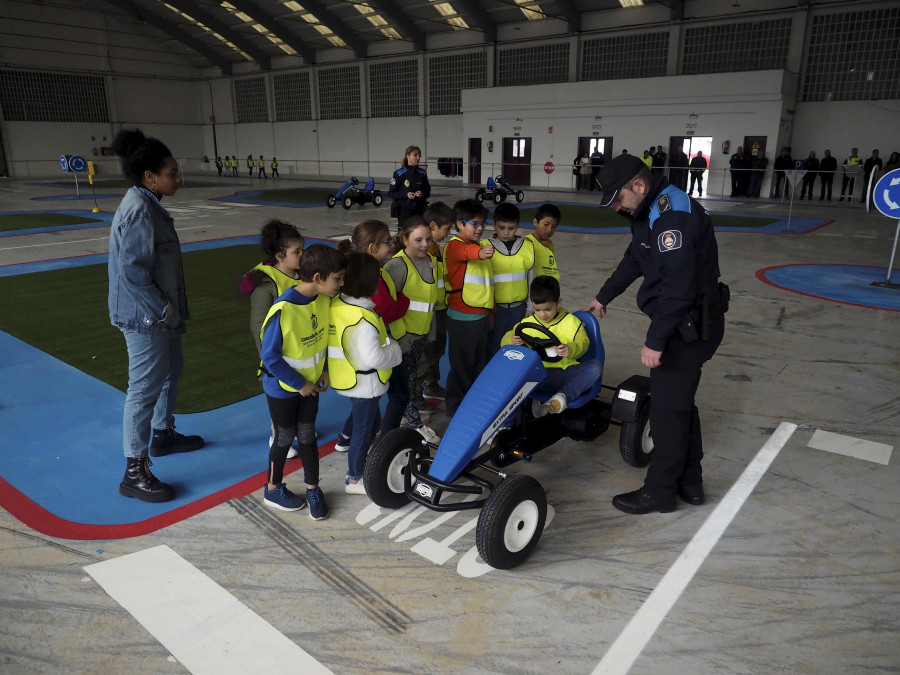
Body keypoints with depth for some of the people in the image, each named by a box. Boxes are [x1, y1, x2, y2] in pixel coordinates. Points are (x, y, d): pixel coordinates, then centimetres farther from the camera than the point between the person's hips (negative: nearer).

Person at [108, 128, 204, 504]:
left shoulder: (148, 205, 10)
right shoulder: (140, 212, -21)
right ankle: (135, 473, 7)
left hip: (160, 313, 11)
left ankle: (163, 435, 43)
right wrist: (163, 311, -17)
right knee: (146, 388, -4)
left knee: (172, 370, 23)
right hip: (144, 317, -10)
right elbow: (132, 270, -24)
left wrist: (173, 309, 15)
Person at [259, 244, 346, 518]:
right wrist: (299, 384, -17)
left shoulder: (324, 300, -10)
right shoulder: (283, 310, -31)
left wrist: (324, 370, -1)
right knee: (285, 438, 12)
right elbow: (269, 357, -24)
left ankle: (313, 490, 32)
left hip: (310, 384, 5)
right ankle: (273, 490, 36)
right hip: (283, 388, -5)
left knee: (307, 436, 15)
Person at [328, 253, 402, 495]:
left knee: (364, 414, 33)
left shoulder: (336, 305, -5)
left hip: (347, 378, 8)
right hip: (365, 383, -8)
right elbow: (373, 358, -33)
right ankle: (354, 479, 24)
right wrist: (395, 349, -15)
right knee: (364, 429, 9)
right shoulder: (364, 320, -31)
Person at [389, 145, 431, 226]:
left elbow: (428, 191, 13)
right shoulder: (399, 174, -4)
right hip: (404, 210, -3)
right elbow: (391, 193, -4)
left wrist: (422, 194, -10)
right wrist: (406, 195, -18)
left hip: (419, 210, 3)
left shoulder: (422, 173, 6)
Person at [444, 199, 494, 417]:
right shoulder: (455, 245, -12)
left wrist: (490, 311, 25)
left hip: (482, 315, 9)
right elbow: (465, 252, -39)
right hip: (463, 317, -9)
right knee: (461, 365, 1)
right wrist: (479, 253, -61)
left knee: (479, 363, 19)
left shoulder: (480, 246, 16)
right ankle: (455, 407, 16)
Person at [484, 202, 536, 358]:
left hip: (518, 308, 3)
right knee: (494, 348, 9)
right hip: (495, 308, -2)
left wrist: (530, 308, 13)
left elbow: (531, 279, 10)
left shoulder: (528, 247, 0)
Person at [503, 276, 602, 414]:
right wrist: (512, 340, -15)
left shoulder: (571, 321, 7)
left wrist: (570, 349, -28)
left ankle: (564, 395, -35)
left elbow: (583, 343, -4)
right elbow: (506, 339, 12)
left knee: (595, 366, -26)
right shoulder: (527, 323, 11)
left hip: (565, 373, 1)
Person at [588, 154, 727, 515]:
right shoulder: (651, 211, 11)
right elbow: (634, 259, 26)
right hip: (686, 322, 10)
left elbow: (678, 285, -29)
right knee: (680, 402, 18)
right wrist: (604, 296, 37)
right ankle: (689, 483, 31)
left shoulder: (674, 214, -22)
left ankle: (659, 491, 14)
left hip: (691, 326, -10)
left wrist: (655, 340, -26)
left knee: (667, 407, -1)